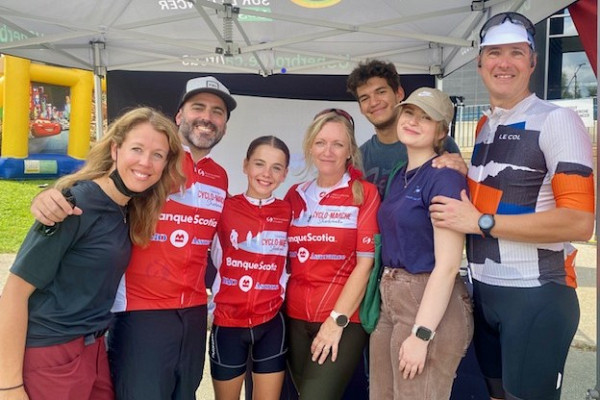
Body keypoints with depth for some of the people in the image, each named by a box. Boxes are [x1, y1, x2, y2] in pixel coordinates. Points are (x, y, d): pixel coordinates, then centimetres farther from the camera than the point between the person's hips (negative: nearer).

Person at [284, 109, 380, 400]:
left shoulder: (365, 193, -6)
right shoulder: (295, 195, 7)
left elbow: (365, 262, -10)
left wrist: (337, 320, -12)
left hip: (344, 320, -4)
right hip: (295, 318, 5)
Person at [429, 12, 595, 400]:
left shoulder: (557, 120, -9)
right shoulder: (483, 128, 13)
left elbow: (579, 222, -19)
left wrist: (481, 222, -18)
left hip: (536, 295, -7)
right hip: (484, 291, 7)